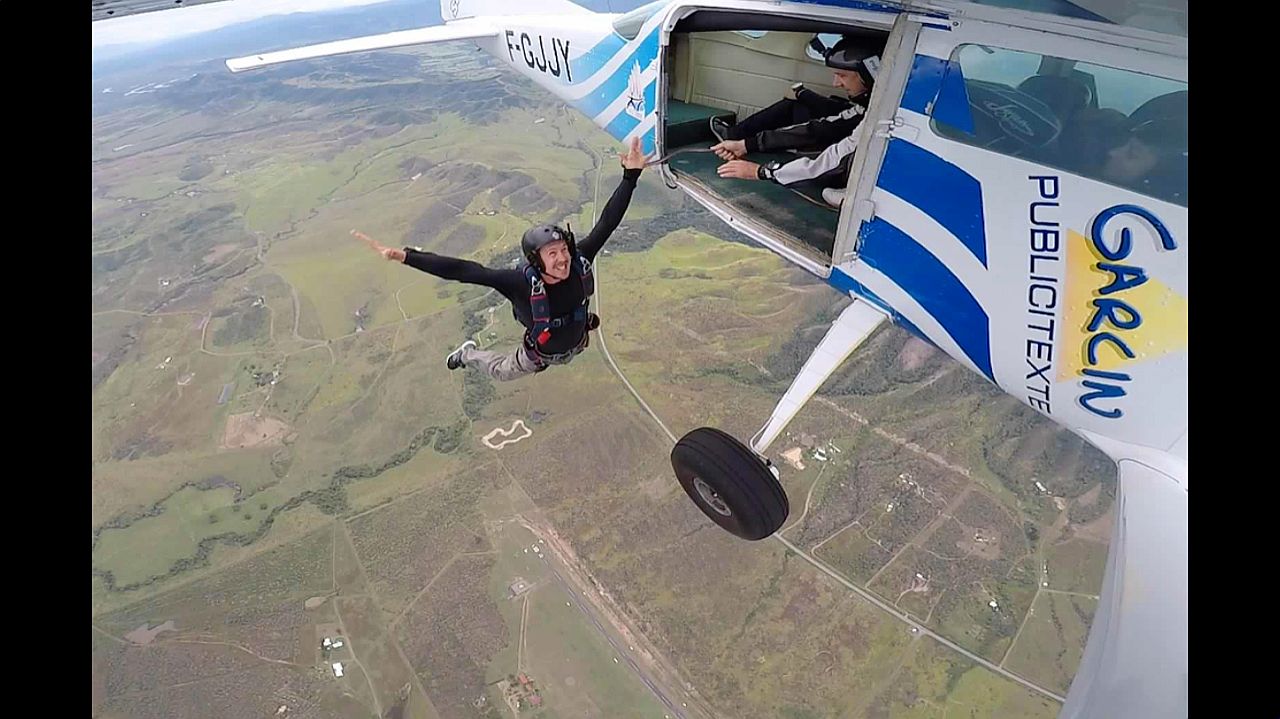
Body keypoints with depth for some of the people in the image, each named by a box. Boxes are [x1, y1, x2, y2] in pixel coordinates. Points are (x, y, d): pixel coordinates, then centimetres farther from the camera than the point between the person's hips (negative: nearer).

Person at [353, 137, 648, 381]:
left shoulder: (579, 262, -34)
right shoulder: (522, 282, -44)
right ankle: (469, 353, 58)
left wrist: (631, 175, -36)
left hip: (575, 345, 3)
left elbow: (607, 222, -31)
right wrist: (405, 256, -51)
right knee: (501, 371, 28)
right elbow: (461, 270, -45)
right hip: (540, 354, -3)